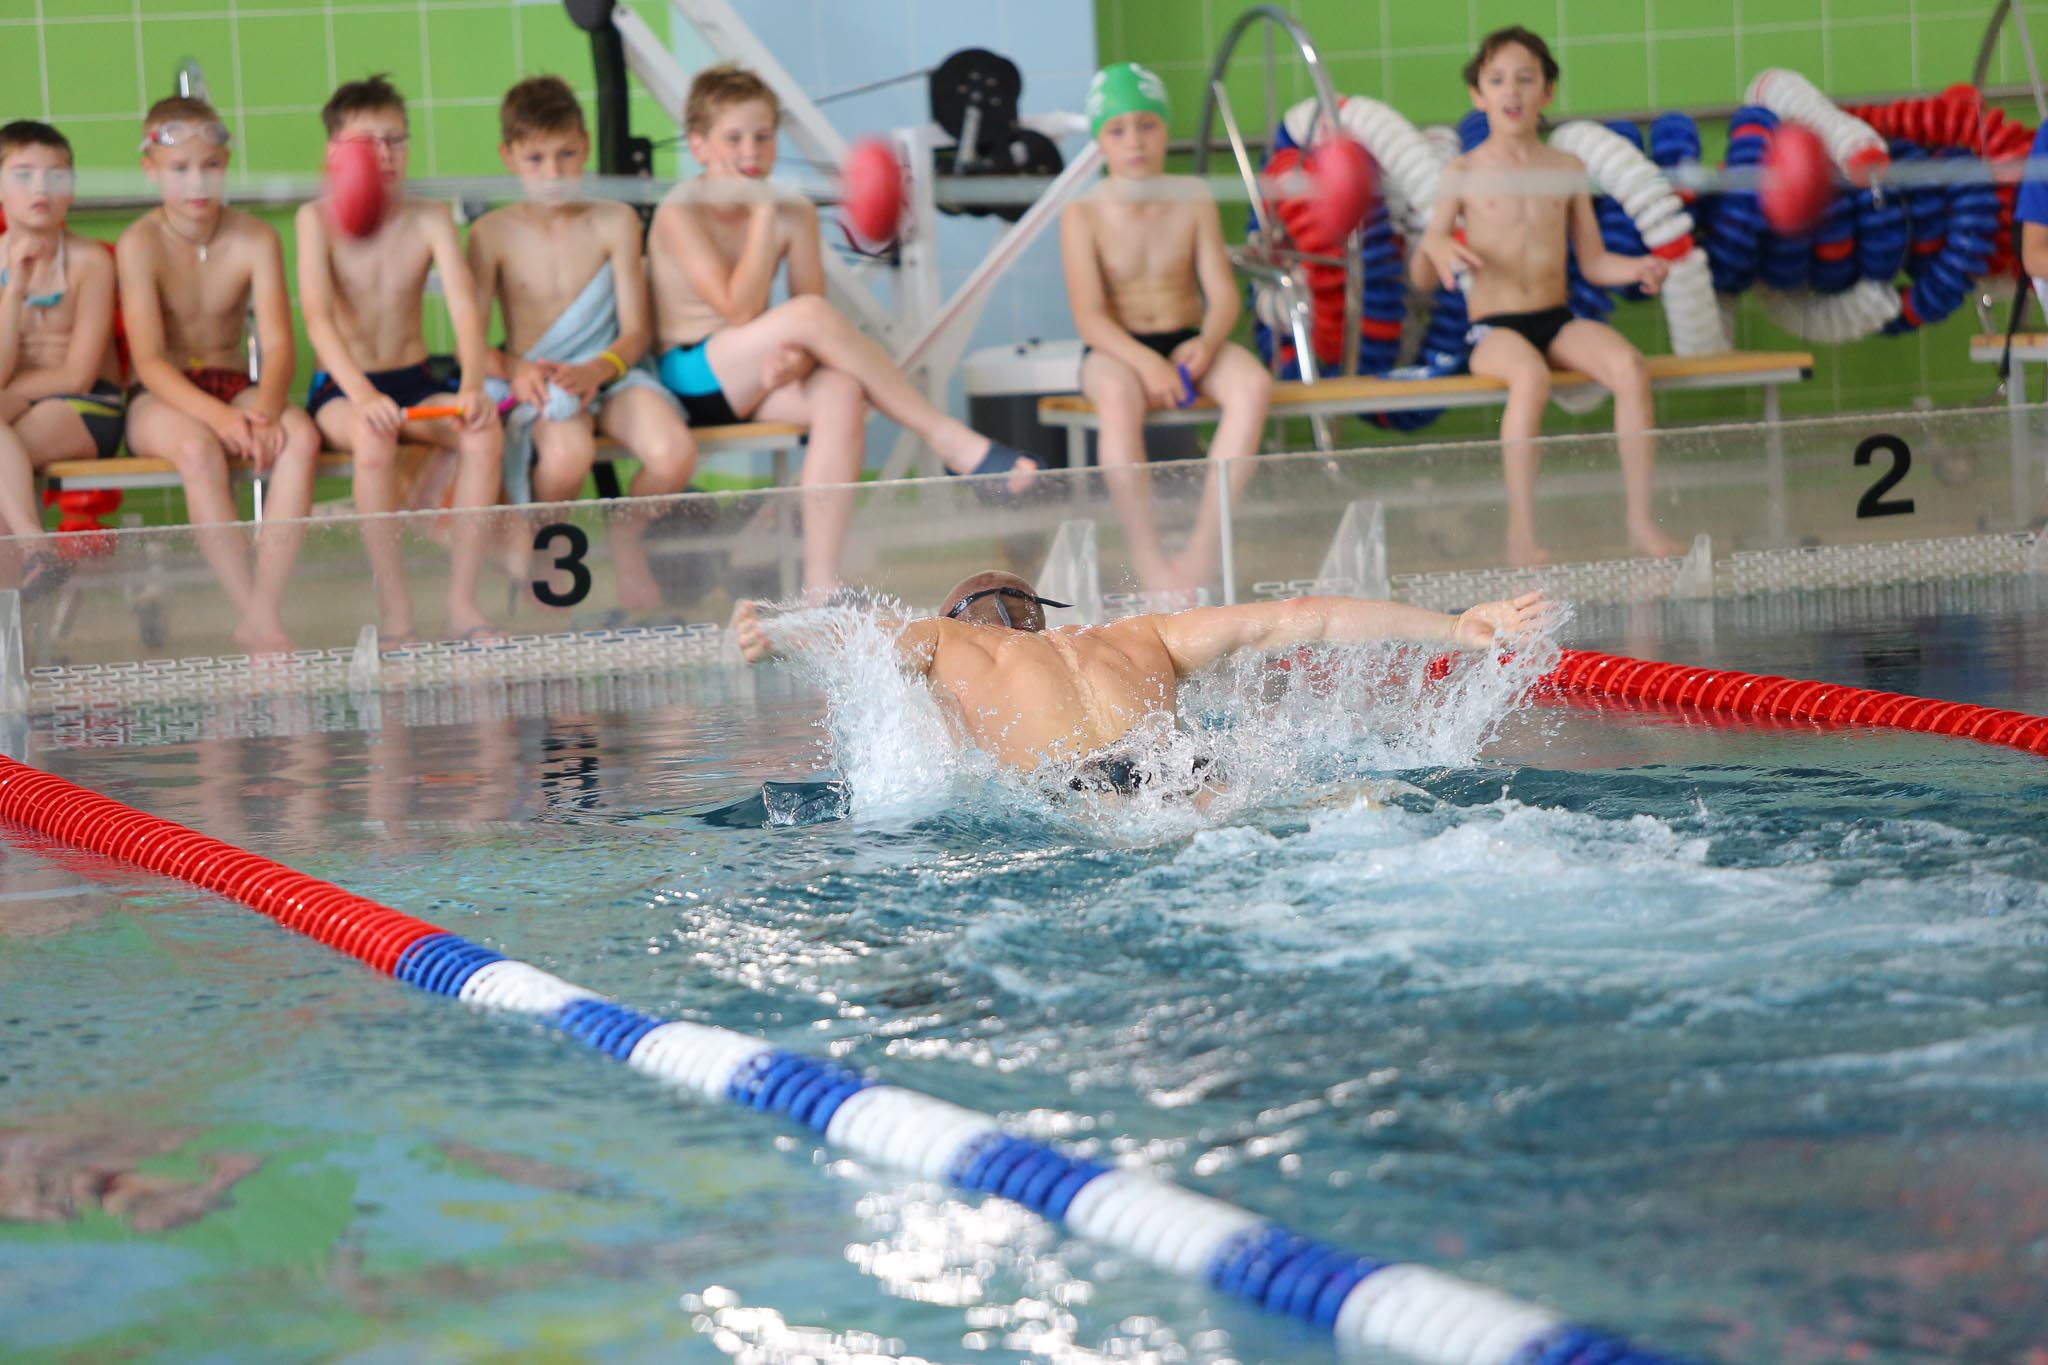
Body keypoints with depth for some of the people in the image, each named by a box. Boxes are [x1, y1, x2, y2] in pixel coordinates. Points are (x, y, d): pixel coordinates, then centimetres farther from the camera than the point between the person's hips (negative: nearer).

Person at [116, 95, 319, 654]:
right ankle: (255, 621, -35)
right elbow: (149, 361, -17)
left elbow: (278, 345, -10)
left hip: (236, 389, 3)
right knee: (198, 447, -38)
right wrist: (218, 417, -33)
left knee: (300, 436, -31)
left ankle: (263, 607, -32)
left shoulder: (255, 239, -2)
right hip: (161, 399, -3)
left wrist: (265, 410, -33)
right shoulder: (141, 244, -10)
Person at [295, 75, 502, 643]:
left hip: (417, 382, 3)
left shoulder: (431, 220, 1)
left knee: (484, 431, -29)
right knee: (373, 436, -37)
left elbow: (465, 308, -10)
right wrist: (362, 394, -37)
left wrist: (472, 387, -31)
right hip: (342, 387, -3)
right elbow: (317, 316, -19)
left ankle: (462, 600, -22)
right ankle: (393, 608, -30)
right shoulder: (319, 220, -6)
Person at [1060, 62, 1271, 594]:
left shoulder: (1193, 200, 3)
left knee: (1253, 384, -30)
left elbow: (1223, 291, -1)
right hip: (1116, 349, -3)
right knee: (1119, 399, -40)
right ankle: (1145, 555, -34)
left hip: (1188, 340, 3)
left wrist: (1207, 342, -23)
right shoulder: (1084, 215, -6)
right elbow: (1089, 316, -14)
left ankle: (1207, 539, -30)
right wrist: (1145, 363, -30)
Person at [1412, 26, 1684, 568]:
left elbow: (1592, 262, 15)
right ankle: (1521, 531, -34)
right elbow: (1422, 279, 2)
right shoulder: (1464, 174, 3)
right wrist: (1433, 247, -20)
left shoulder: (1567, 169, 12)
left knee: (1629, 365, -27)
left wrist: (1637, 269, -5)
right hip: (1493, 329, -3)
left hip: (1559, 322, 3)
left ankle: (1640, 521, -21)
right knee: (1530, 375, -38)